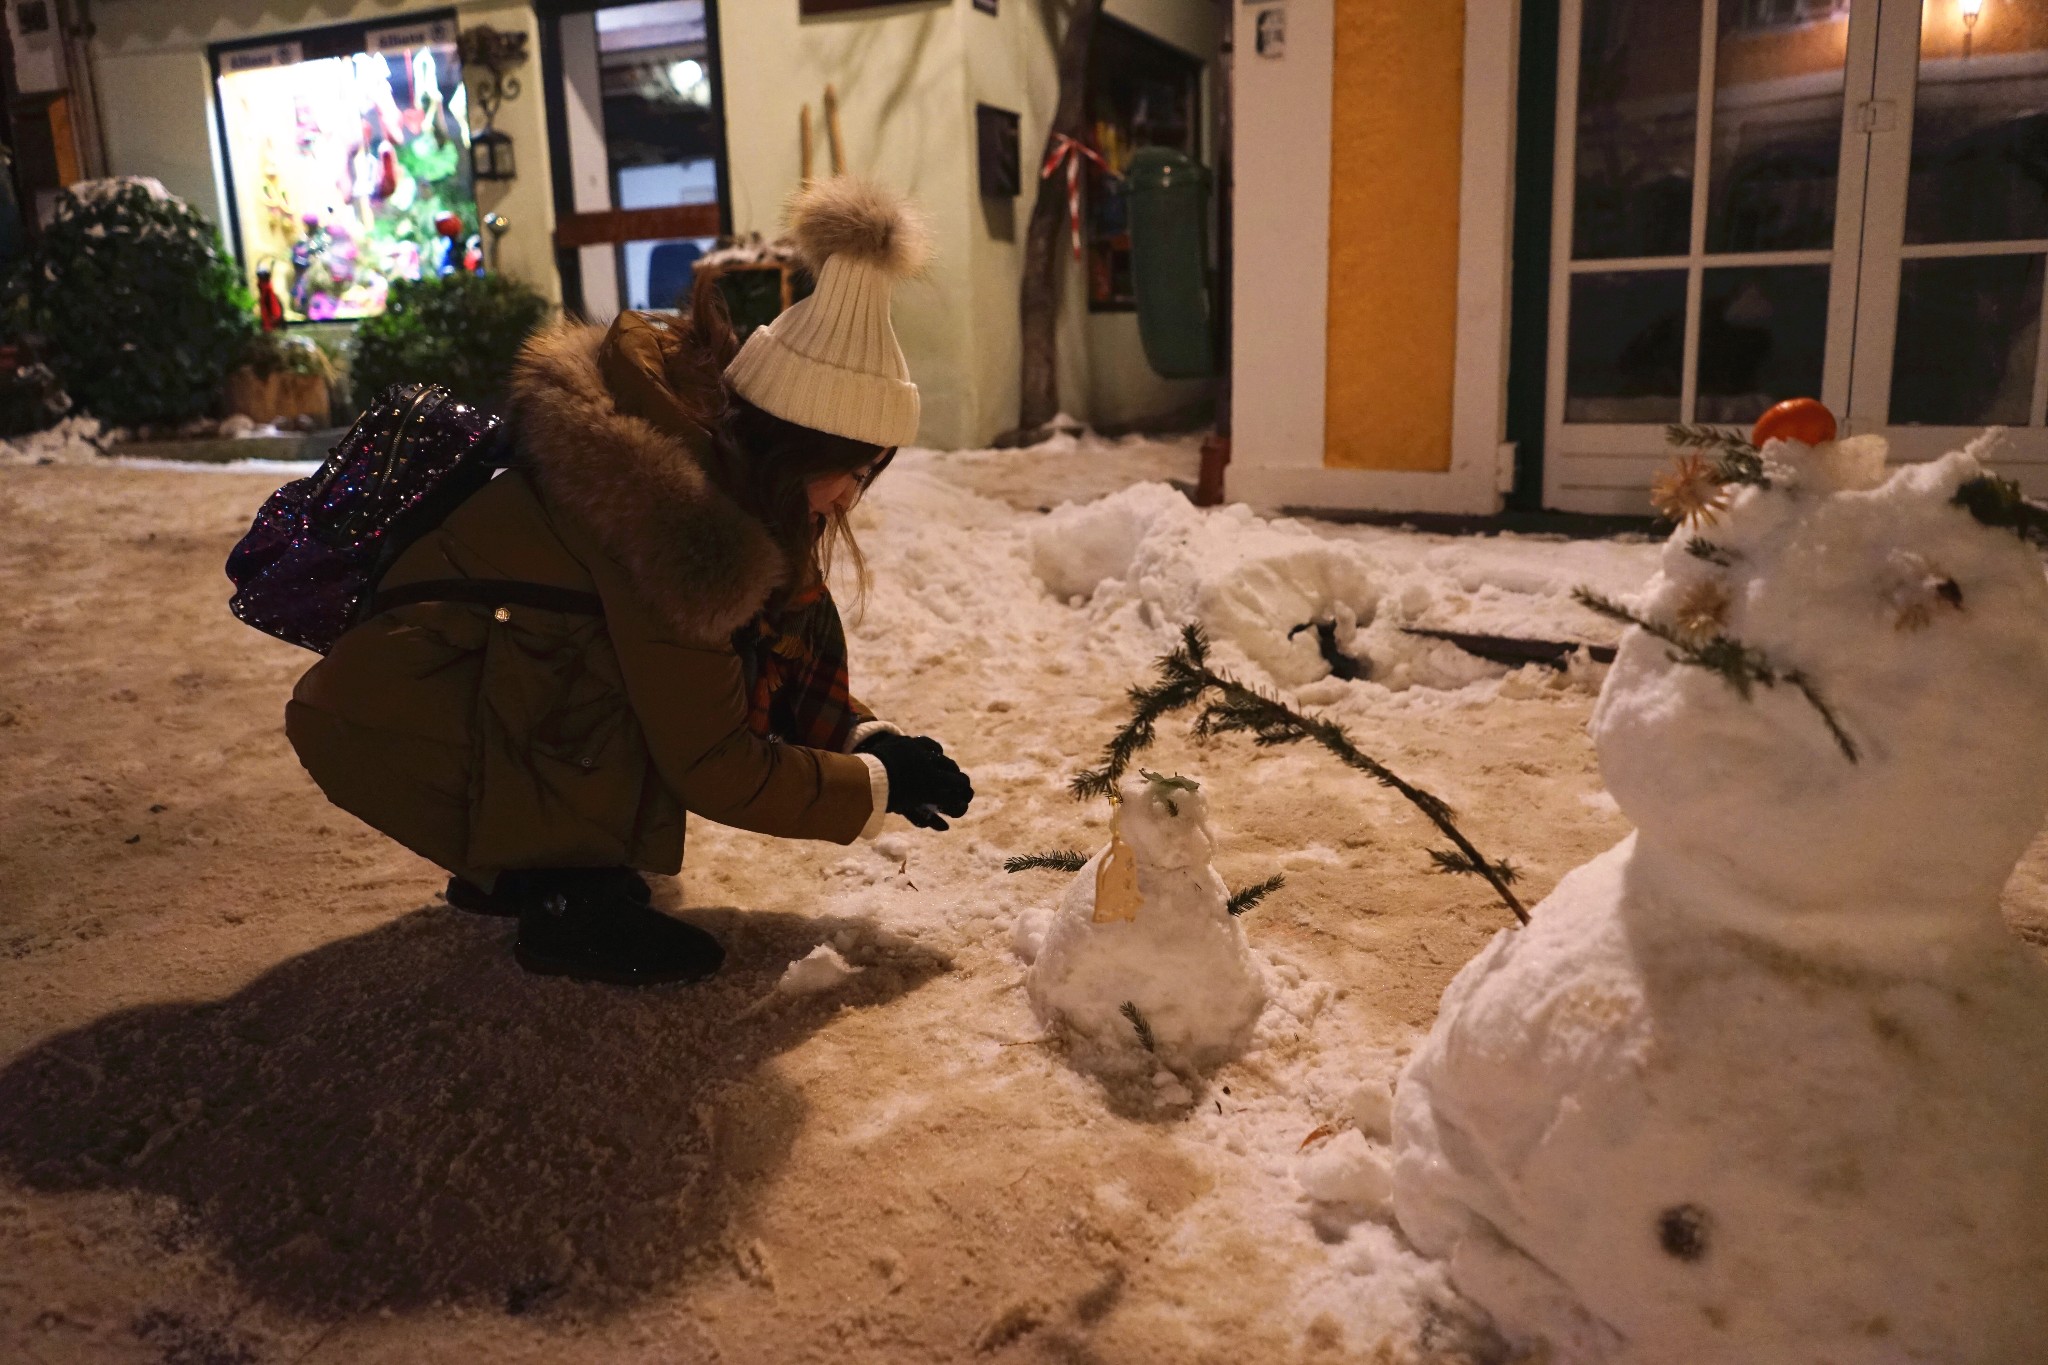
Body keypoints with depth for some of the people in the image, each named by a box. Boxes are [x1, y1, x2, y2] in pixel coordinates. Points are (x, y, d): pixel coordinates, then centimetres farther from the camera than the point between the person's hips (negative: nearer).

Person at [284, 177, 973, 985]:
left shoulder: (721, 467, -2)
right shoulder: (676, 523, -29)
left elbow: (797, 679, 8)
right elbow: (713, 765, -22)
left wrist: (866, 739, -6)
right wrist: (878, 788, -13)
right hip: (398, 727, -9)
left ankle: (517, 862, 10)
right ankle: (570, 903, -9)